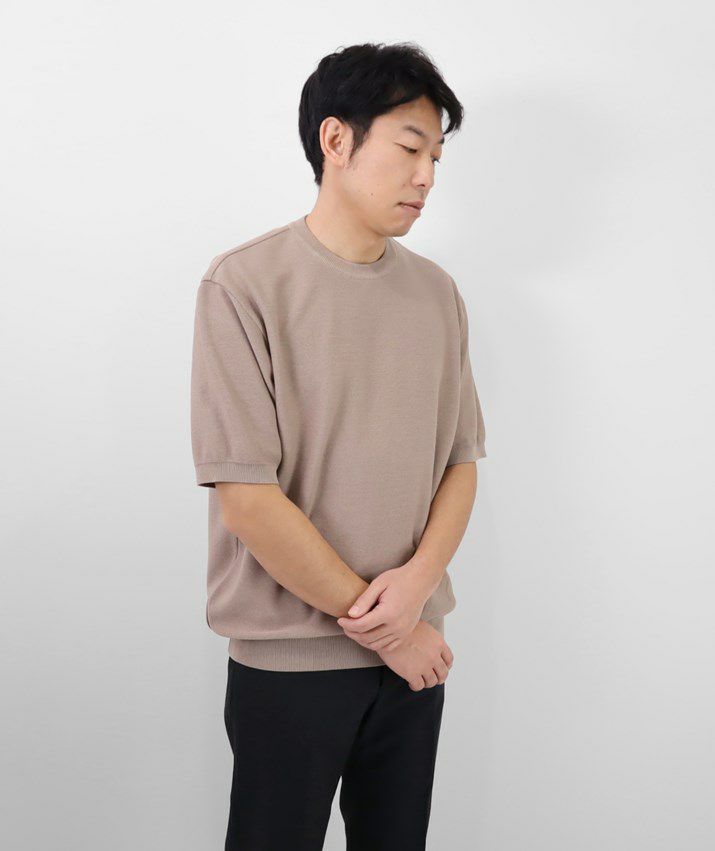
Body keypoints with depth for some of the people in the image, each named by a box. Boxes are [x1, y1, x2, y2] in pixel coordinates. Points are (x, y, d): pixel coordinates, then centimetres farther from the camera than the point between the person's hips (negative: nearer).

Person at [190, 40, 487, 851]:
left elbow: (461, 460, 8)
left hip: (413, 650, 5)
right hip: (289, 661, -4)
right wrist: (375, 622, -11)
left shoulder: (436, 292, 6)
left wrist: (418, 580, -10)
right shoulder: (246, 283, -12)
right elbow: (246, 499, -16)